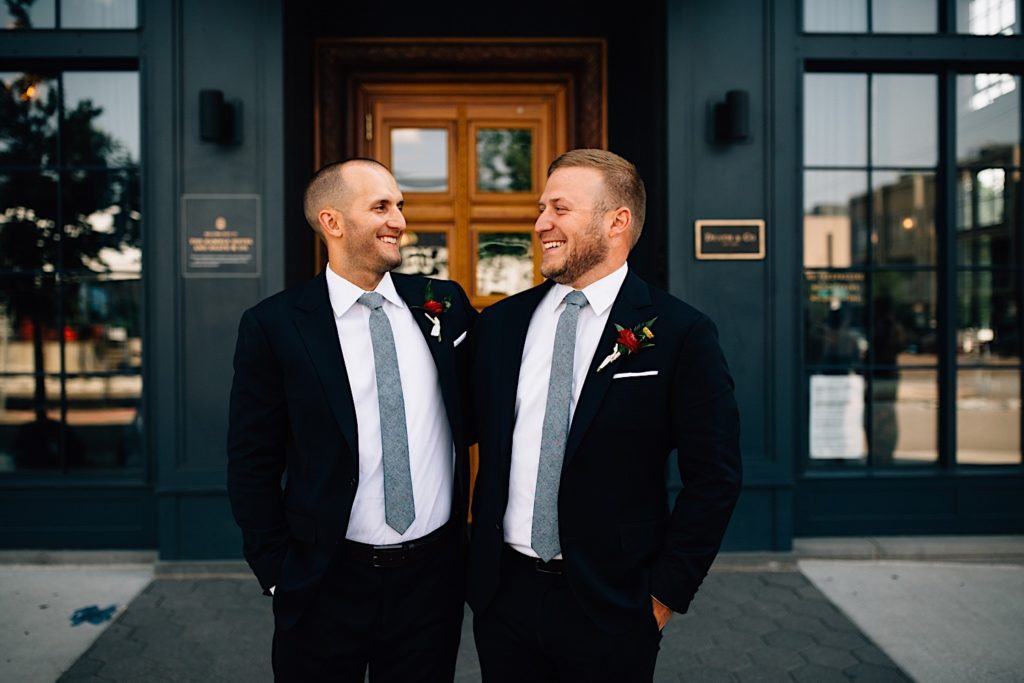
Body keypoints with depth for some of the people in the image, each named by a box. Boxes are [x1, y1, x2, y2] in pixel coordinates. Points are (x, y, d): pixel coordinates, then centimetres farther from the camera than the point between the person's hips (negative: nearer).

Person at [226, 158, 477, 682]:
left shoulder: (445, 304, 0)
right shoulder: (273, 325, -7)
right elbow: (252, 465, -3)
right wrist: (277, 573, -4)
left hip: (434, 576, 3)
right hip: (326, 585, -2)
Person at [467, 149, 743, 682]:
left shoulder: (680, 333, -10)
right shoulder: (498, 324, 2)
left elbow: (714, 477, -8)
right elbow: (480, 438, 10)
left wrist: (667, 593, -7)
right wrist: (479, 557, 5)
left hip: (609, 606, -3)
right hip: (503, 594, 4)